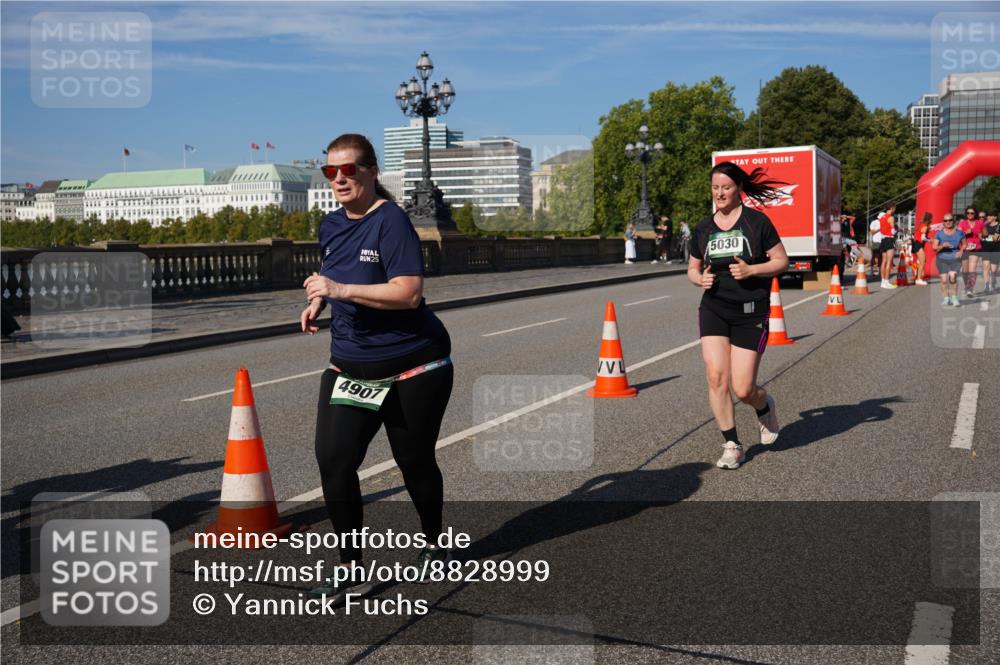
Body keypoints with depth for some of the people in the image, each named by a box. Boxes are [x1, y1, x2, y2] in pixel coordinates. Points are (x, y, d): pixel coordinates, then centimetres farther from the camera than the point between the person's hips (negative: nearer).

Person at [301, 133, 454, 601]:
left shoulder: (390, 221, -16)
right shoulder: (330, 226, 7)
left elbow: (409, 293, -27)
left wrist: (340, 290, -31)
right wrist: (318, 302, 7)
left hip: (412, 367, -6)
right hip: (349, 365, 6)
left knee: (415, 462, 10)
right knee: (333, 460, -8)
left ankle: (434, 545, 37)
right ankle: (351, 571, 6)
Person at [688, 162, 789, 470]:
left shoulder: (756, 221, -3)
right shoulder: (703, 228, 9)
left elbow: (782, 260, 0)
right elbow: (692, 268, 18)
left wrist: (752, 270, -17)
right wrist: (700, 278, -5)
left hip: (750, 313, -3)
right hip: (713, 309, 3)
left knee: (743, 389, -4)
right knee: (716, 377, -12)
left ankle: (764, 406, 34)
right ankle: (732, 445, 5)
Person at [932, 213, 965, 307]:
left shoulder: (959, 233, 0)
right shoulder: (939, 234, -2)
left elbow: (964, 244, 14)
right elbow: (934, 247, -6)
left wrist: (961, 251, -4)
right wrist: (942, 246, -24)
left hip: (955, 259, -1)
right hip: (942, 259, 1)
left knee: (953, 276, -19)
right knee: (944, 279, -3)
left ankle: (954, 298, -4)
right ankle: (946, 298, 14)